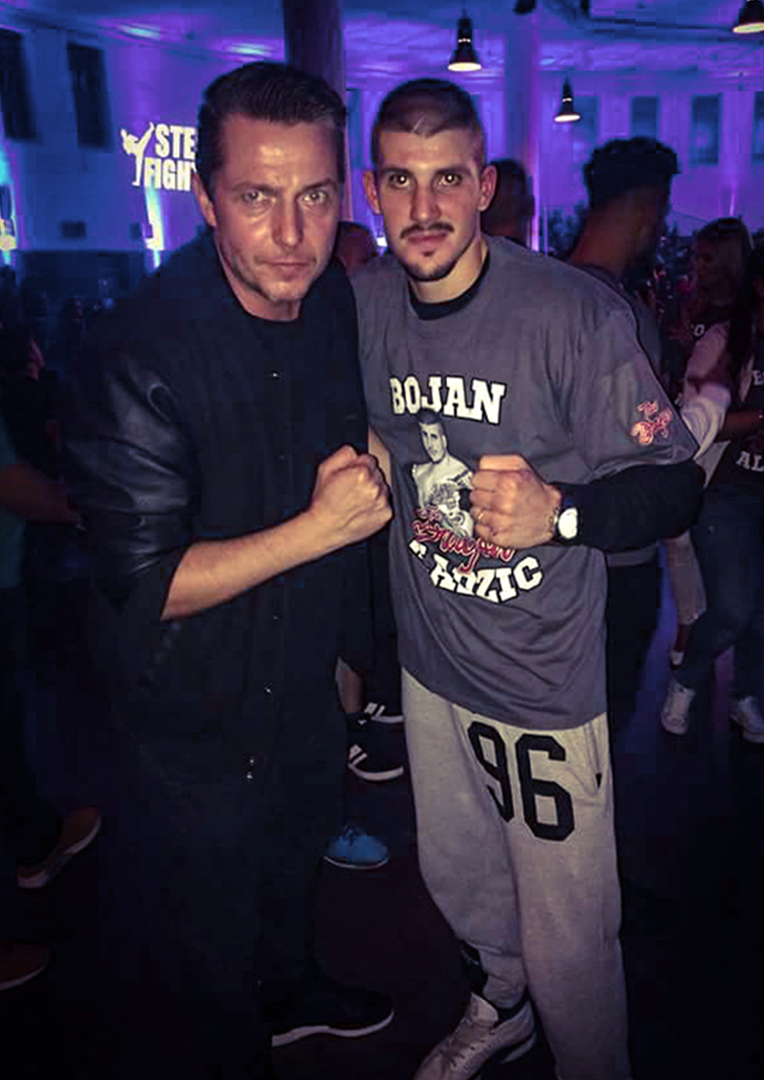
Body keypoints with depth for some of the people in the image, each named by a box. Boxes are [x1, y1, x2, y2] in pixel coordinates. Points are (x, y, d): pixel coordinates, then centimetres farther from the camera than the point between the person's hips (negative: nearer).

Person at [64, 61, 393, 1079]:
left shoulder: (341, 302, -7)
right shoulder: (140, 356, -30)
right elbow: (146, 587, -27)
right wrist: (319, 527, -32)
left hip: (311, 679, 7)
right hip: (199, 717, -6)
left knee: (299, 856, 32)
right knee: (211, 930, 19)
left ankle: (291, 988, 62)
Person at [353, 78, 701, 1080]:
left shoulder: (577, 313, -20)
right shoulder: (364, 302, -2)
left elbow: (674, 483, -16)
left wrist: (559, 511, -32)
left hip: (548, 678, -5)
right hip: (429, 660, 6)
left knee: (568, 941, 8)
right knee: (457, 878, 27)